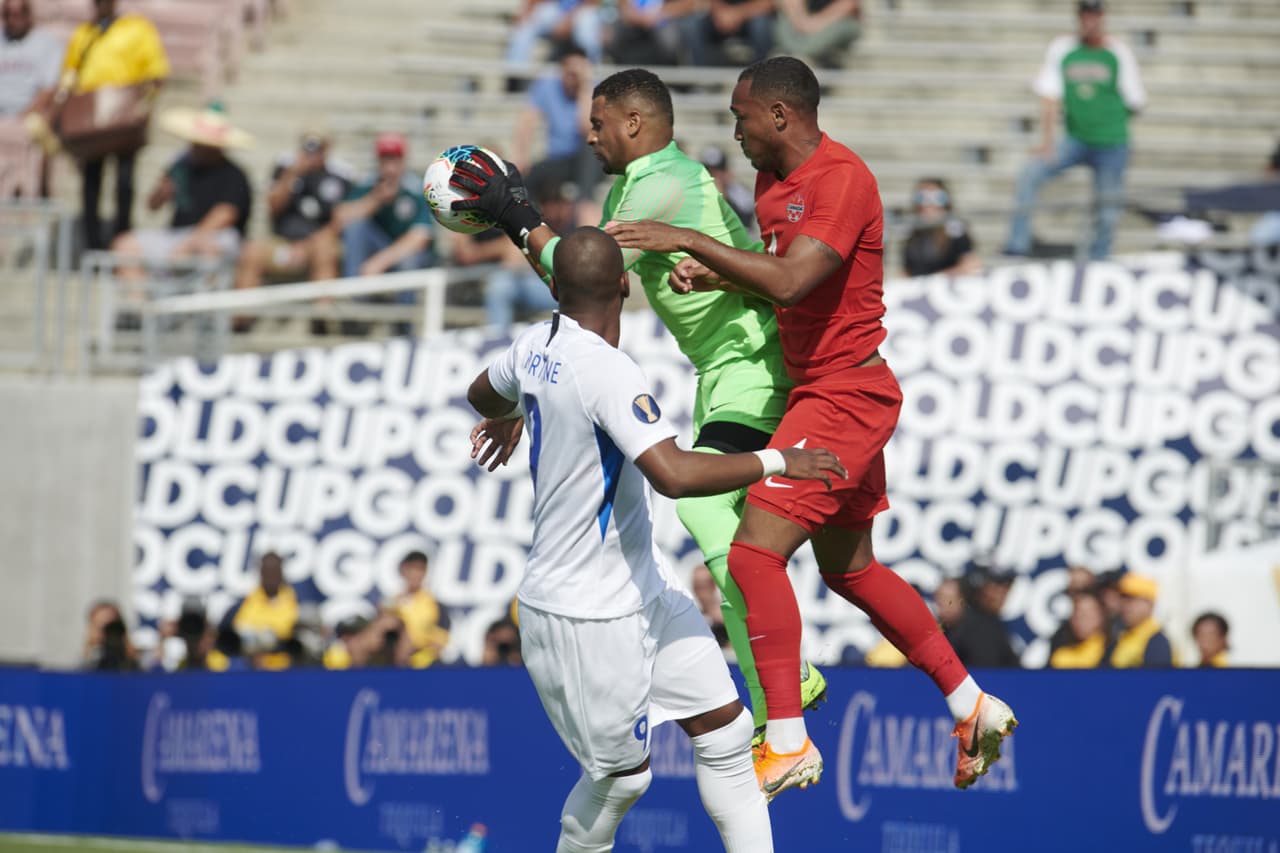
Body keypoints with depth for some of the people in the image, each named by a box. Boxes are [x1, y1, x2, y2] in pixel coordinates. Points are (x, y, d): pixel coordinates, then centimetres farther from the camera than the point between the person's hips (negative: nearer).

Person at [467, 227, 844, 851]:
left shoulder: (536, 346, 1)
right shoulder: (606, 371, -26)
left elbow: (484, 395, 25)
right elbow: (674, 474, -38)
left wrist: (505, 419, 50)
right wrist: (775, 462, -25)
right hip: (586, 615, -9)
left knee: (724, 730, 6)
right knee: (622, 775, 6)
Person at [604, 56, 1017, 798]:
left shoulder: (841, 179, -20)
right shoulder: (775, 180, 10)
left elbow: (791, 282, -31)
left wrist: (689, 241, -26)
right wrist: (712, 276, -3)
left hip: (846, 395, -11)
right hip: (827, 393, 11)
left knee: (755, 550, -17)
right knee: (850, 569, 19)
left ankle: (788, 743, -16)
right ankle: (973, 707, 28)